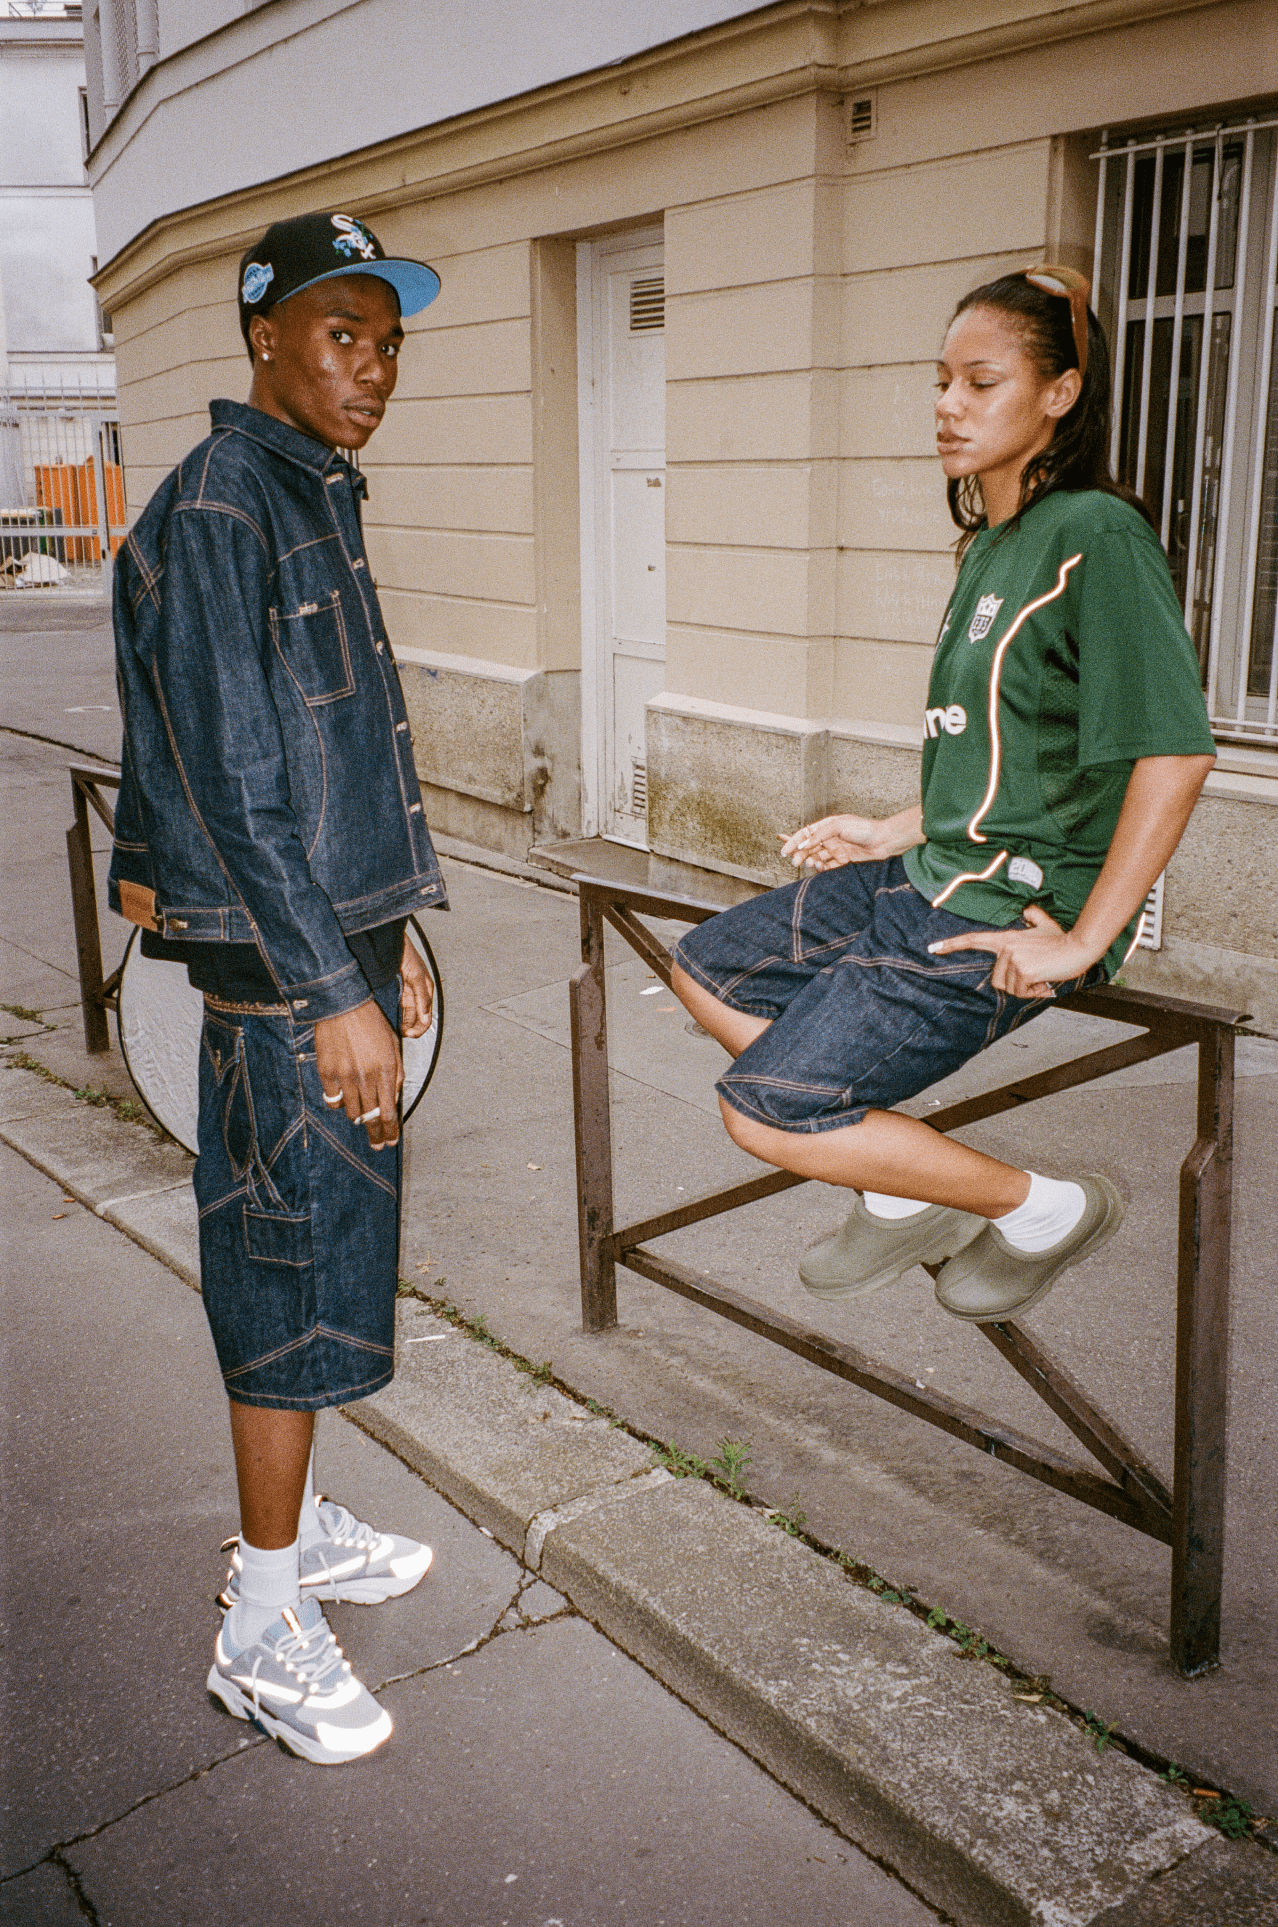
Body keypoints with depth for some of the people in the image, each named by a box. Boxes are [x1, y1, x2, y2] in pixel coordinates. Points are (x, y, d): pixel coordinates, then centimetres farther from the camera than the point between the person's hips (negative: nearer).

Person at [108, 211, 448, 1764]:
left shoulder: (318, 498, 15)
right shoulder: (214, 511, -16)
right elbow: (236, 784, -21)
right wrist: (333, 991, -22)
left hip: (338, 932, 9)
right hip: (280, 964, -9)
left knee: (317, 1245, 17)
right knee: (299, 1257, -3)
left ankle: (287, 1527, 33)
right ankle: (265, 1631, 12)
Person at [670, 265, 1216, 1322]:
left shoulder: (1095, 534, -16)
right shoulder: (993, 543, 13)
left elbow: (1174, 750, -24)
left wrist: (1081, 942, -22)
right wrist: (897, 832, 16)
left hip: (1005, 916, -10)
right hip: (931, 874, 10)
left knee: (767, 1112, -14)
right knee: (707, 969, 14)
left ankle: (1047, 1208, 5)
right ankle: (907, 1198, 17)